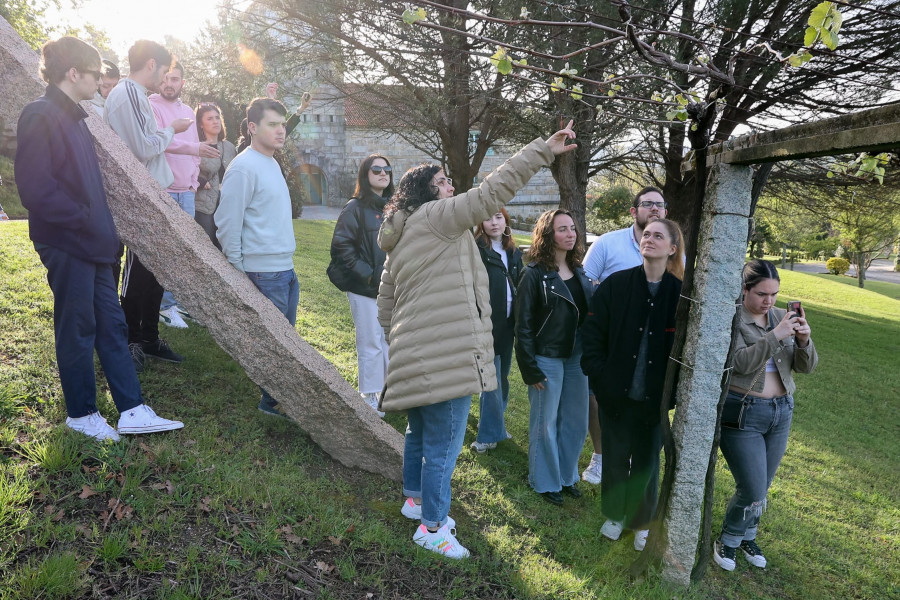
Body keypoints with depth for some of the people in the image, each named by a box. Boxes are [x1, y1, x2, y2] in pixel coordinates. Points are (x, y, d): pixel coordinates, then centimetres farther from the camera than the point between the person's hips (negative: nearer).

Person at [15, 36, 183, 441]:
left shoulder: (74, 116, 16)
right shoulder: (41, 116, -14)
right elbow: (35, 189, -21)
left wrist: (100, 222, 11)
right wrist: (83, 218, -13)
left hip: (91, 242, 9)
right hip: (66, 244, -9)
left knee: (111, 324, 8)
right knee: (77, 330, 3)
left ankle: (132, 410, 15)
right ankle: (81, 413, 20)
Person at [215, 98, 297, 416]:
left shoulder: (272, 164, 15)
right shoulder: (244, 168, -14)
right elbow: (227, 225, -15)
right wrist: (238, 275, -13)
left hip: (287, 269, 9)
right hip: (264, 273, -9)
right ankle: (270, 402, 14)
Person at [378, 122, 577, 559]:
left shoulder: (400, 238, 18)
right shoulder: (436, 218, -9)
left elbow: (385, 303, 20)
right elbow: (492, 191, -16)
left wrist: (398, 344, 27)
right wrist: (544, 149, -13)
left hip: (414, 358, 10)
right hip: (445, 360, -10)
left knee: (419, 433, 25)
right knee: (443, 445, 2)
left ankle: (415, 499, 43)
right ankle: (432, 527, 15)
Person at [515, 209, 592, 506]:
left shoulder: (579, 271, 7)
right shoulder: (535, 275, -11)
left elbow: (591, 312, 9)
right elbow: (523, 326, -11)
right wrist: (530, 369, -13)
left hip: (577, 357, 6)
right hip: (547, 358, -6)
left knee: (576, 421, 14)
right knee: (546, 423, 8)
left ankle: (566, 475, 34)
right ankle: (545, 482, 27)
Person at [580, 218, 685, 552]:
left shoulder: (681, 293, -6)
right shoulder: (615, 285, -4)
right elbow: (593, 335, -3)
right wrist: (600, 378, -7)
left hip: (655, 398, 0)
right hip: (615, 394, 1)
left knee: (647, 462, 14)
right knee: (615, 459, 15)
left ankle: (642, 522, 36)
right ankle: (615, 515, 37)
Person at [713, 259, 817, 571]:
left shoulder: (782, 317, 3)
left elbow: (806, 366, 2)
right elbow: (741, 362, -24)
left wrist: (804, 340, -17)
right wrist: (775, 335, -30)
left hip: (781, 412, 5)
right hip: (742, 414, -5)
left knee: (761, 488, 16)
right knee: (753, 490, -5)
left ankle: (747, 537, 40)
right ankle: (728, 540, 22)